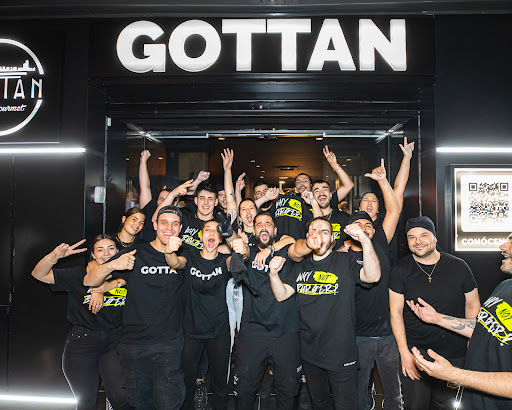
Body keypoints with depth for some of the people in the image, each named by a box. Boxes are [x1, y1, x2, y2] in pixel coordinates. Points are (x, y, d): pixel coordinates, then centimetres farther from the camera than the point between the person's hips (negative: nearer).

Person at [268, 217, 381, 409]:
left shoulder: (344, 262, -8)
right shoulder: (302, 268, 6)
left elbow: (373, 276, -25)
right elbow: (281, 295, 1)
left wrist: (365, 240, -37)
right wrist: (274, 274, -18)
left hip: (341, 353, -4)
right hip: (310, 353, 5)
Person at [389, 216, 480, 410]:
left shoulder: (459, 267, -2)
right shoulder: (401, 269, -5)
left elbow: (472, 306, 5)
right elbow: (395, 311, -5)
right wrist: (405, 352, -10)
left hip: (454, 353, 1)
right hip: (414, 351, -1)